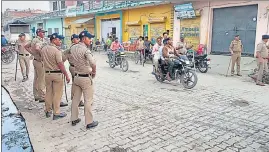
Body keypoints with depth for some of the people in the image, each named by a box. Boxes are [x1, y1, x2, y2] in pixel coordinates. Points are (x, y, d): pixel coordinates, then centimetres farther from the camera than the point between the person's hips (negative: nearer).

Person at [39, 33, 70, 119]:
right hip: (57, 74, -7)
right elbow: (60, 64, -20)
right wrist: (66, 75, -16)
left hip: (47, 73, 7)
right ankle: (56, 113, 10)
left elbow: (42, 60, 14)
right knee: (57, 94, 3)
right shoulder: (56, 50, -18)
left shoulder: (43, 49, 4)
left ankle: (48, 111, 29)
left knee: (48, 92, 17)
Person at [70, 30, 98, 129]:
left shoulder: (73, 48, 3)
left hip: (76, 76, 7)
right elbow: (93, 63, -33)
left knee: (75, 98, 16)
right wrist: (94, 72, -15)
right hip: (86, 78, -7)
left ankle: (74, 119, 28)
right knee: (88, 100, 2)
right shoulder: (85, 50, -20)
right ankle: (89, 122, 9)